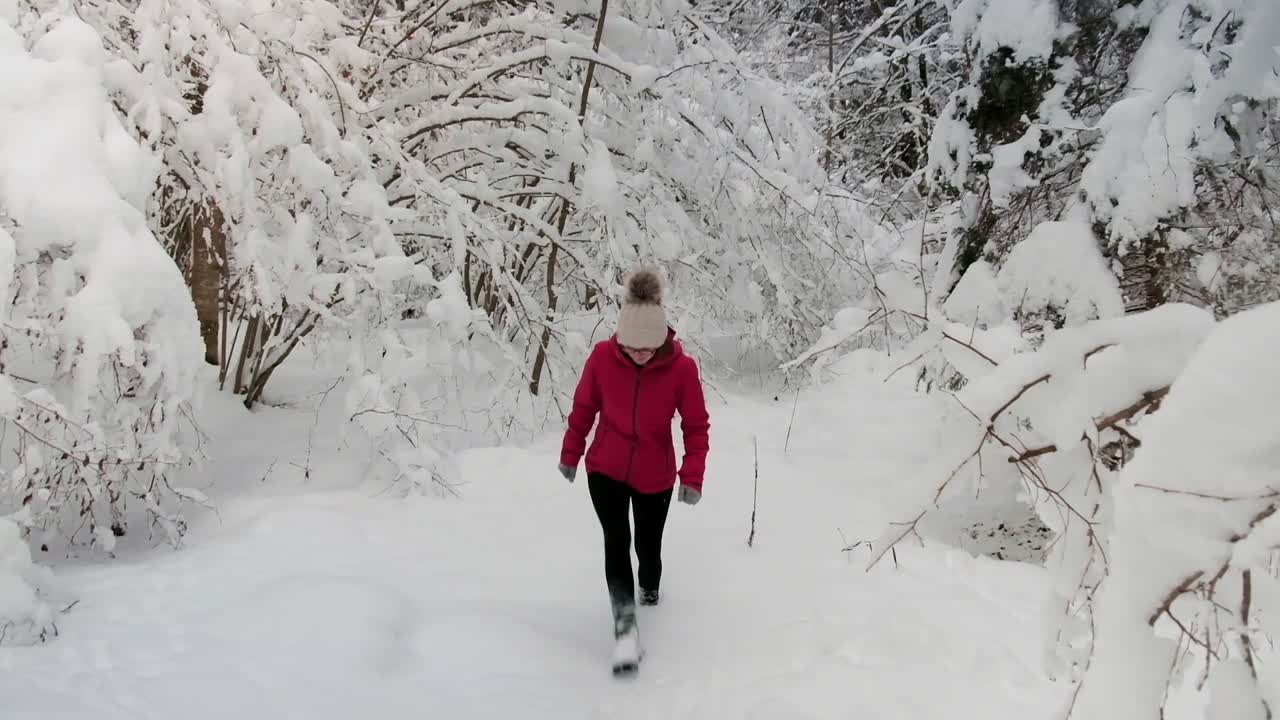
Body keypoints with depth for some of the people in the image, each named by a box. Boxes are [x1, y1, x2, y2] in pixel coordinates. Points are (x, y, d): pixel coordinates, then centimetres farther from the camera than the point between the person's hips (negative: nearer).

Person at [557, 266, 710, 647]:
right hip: (605, 469, 0)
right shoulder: (602, 356, -18)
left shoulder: (682, 367, -21)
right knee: (617, 540, -17)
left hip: (655, 476, 0)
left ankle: (650, 587, 47)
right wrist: (570, 455, 7)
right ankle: (624, 616, -16)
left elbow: (696, 426, -11)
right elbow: (583, 408, -2)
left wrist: (692, 477, -18)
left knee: (648, 545, 15)